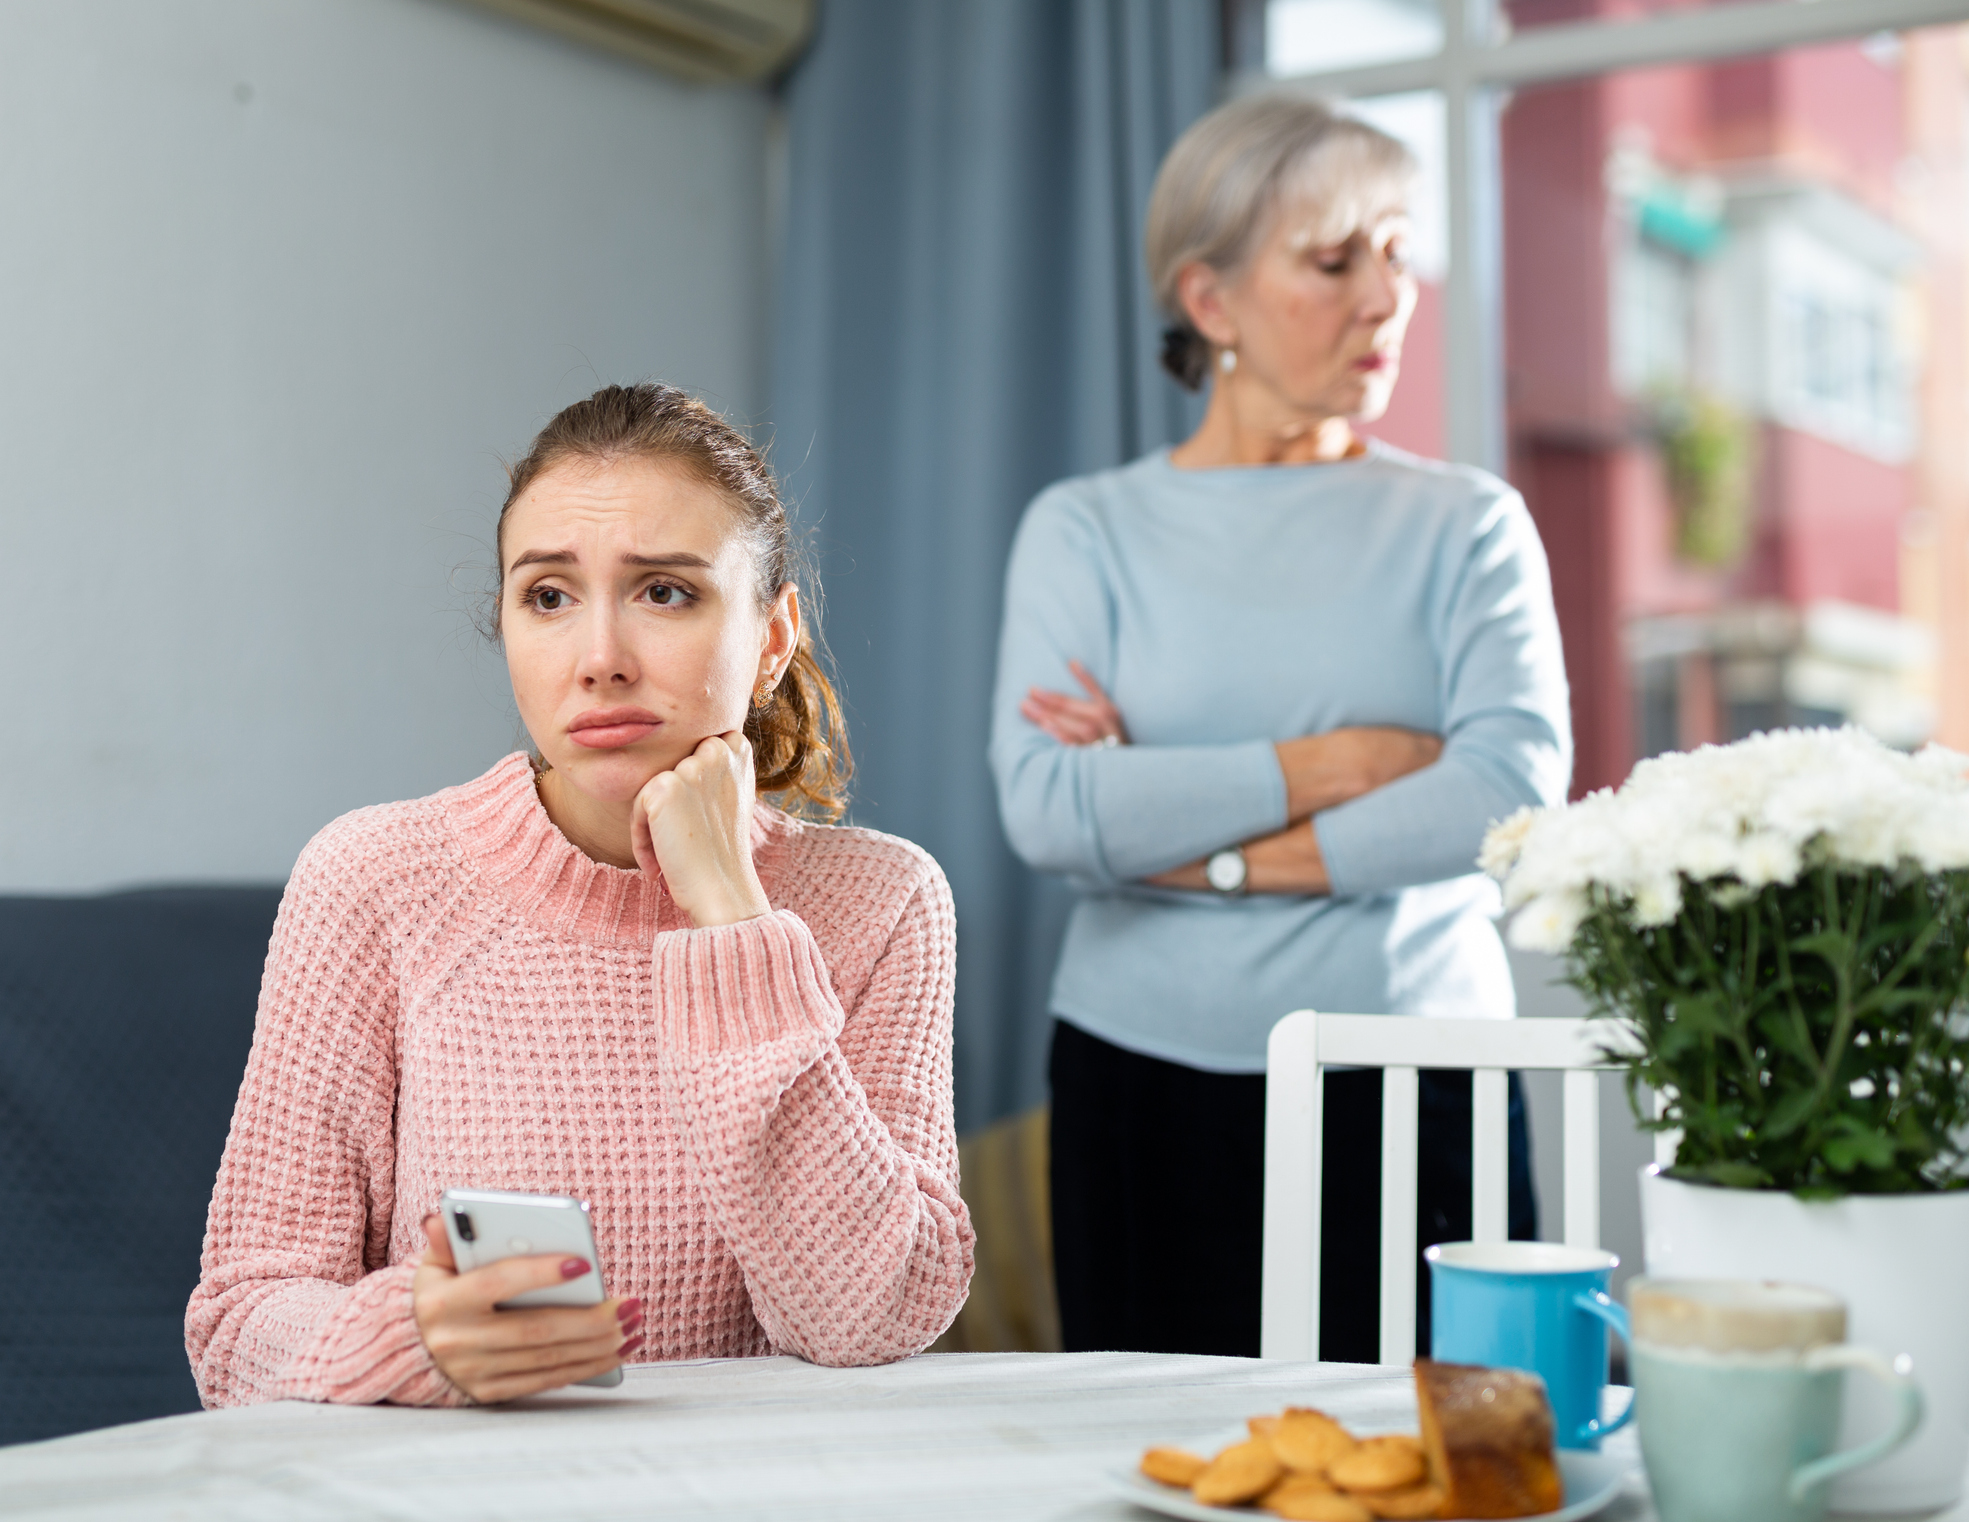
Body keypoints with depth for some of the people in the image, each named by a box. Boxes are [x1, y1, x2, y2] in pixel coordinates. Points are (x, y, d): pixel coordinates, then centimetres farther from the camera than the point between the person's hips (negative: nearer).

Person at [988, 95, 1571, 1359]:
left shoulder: (1468, 524, 7)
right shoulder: (1087, 529, 6)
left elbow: (1517, 787, -9)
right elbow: (1047, 810, -9)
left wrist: (1199, 846, -10)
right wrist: (1340, 763, -10)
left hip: (1416, 1094, 0)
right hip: (1145, 1099, 0)